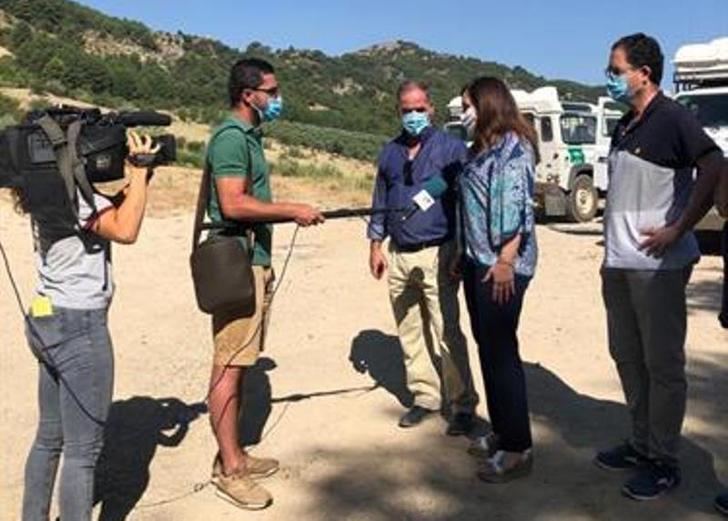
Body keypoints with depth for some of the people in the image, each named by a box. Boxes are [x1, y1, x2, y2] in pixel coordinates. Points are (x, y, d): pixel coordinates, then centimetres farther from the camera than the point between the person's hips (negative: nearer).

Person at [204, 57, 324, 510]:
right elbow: (234, 204, -22)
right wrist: (292, 211, -16)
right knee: (229, 366, -4)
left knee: (241, 363, 13)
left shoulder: (251, 136, 17)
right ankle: (229, 470, 4)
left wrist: (291, 213, 14)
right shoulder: (231, 137, -12)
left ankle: (234, 455, 22)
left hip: (256, 261, 10)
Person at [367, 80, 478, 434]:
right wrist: (376, 244, 13)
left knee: (447, 333, -6)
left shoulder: (451, 148, -2)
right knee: (409, 333, 10)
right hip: (399, 256, 6)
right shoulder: (390, 152, 13)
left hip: (437, 254, -5)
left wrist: (461, 252, -8)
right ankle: (425, 396, 22)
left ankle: (462, 404, 4)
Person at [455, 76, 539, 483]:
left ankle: (518, 449, 2)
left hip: (501, 265, -10)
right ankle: (502, 433, 25)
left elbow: (518, 208, -20)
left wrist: (506, 260, -26)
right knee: (488, 346, 13)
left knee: (500, 350, -7)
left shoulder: (513, 147, -11)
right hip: (478, 261, 10)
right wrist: (464, 255, 22)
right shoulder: (483, 148, 18)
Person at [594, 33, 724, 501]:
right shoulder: (626, 126, 15)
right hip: (618, 264, 9)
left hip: (657, 265, -9)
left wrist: (679, 230, -19)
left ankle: (664, 462, 12)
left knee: (663, 364, 1)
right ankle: (642, 444, 28)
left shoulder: (672, 119, -10)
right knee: (628, 357, 15)